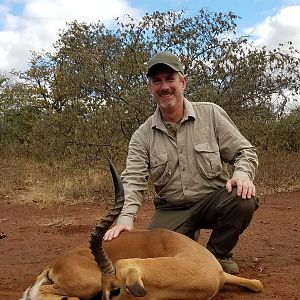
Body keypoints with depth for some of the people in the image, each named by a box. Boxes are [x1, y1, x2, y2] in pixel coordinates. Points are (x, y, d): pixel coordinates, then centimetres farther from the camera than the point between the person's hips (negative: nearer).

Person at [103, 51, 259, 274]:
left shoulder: (211, 114, -3)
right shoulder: (143, 136, 0)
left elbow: (244, 152, 0)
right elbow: (133, 180, -8)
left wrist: (242, 174, -23)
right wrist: (126, 219, -25)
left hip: (213, 200, 0)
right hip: (171, 210, 1)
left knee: (243, 199, -31)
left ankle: (218, 254, -2)